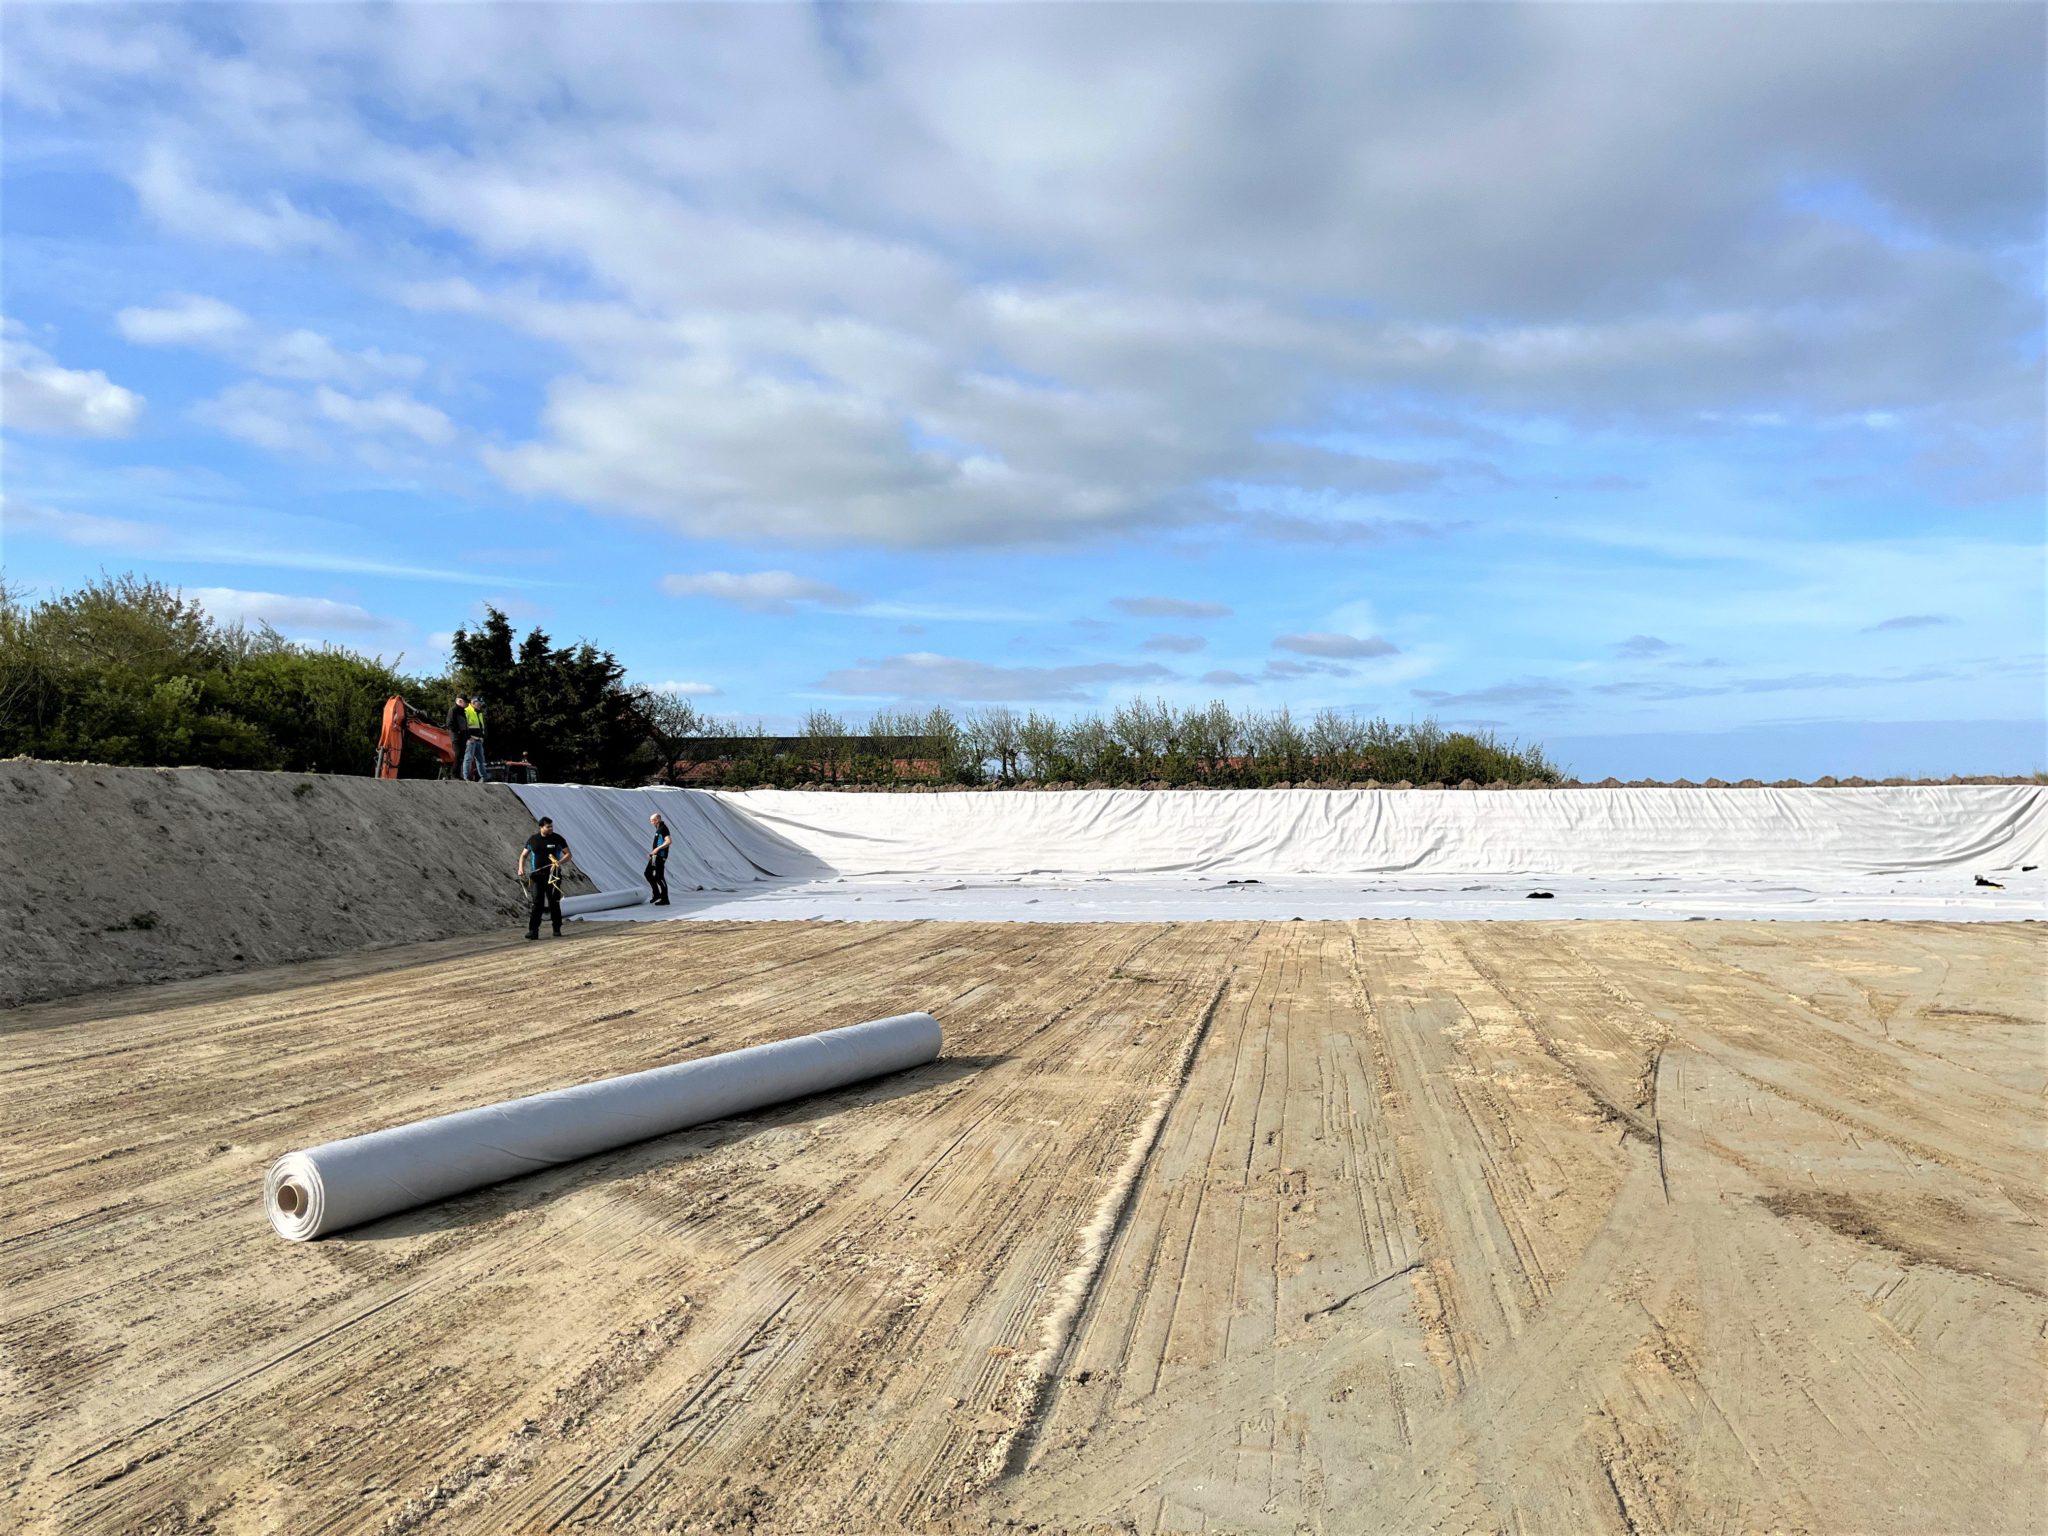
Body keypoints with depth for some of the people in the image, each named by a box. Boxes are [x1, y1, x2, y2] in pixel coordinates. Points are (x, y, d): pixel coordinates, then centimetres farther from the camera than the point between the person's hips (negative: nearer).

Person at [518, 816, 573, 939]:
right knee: (537, 903, -6)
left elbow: (569, 854, 1)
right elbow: (523, 855, 15)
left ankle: (557, 930, 13)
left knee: (554, 903, 3)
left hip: (553, 875, -1)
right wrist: (521, 868, -2)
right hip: (537, 875, 1)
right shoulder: (532, 840, 5)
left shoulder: (557, 838, 0)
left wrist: (560, 862, -18)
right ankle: (533, 931, -7)